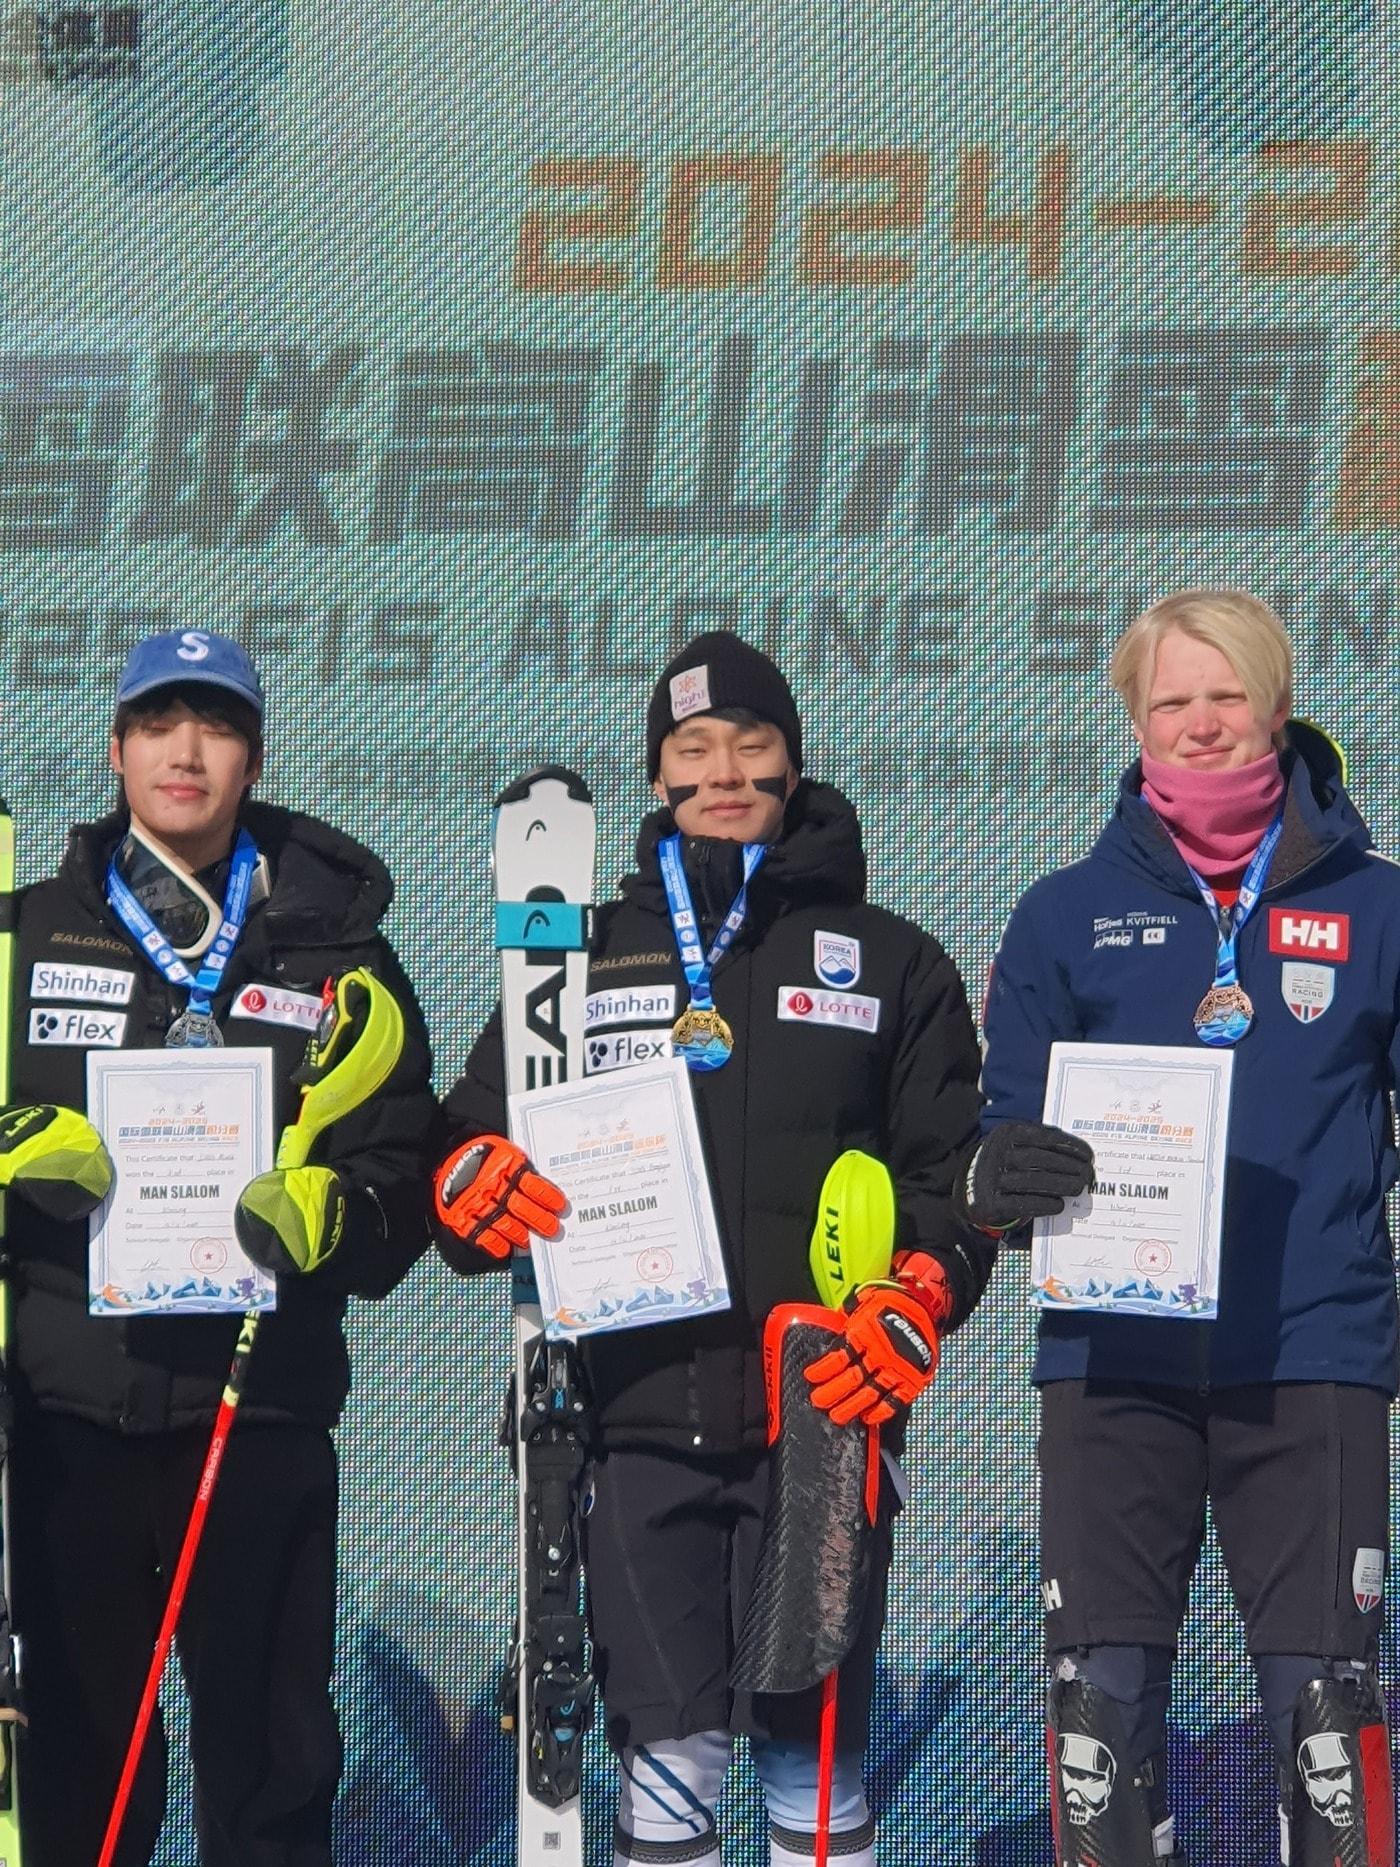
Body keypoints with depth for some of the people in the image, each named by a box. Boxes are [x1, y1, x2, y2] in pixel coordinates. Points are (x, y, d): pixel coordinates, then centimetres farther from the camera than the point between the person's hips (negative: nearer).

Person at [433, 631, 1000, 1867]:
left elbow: (955, 1171, 5)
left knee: (817, 1758, 1)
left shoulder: (888, 961, 10)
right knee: (663, 1757, 1)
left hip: (823, 1419, -1)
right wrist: (470, 1182, -11)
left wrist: (914, 1304, -13)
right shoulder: (589, 955, 14)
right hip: (640, 1424, 1)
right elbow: (474, 1129, 13)